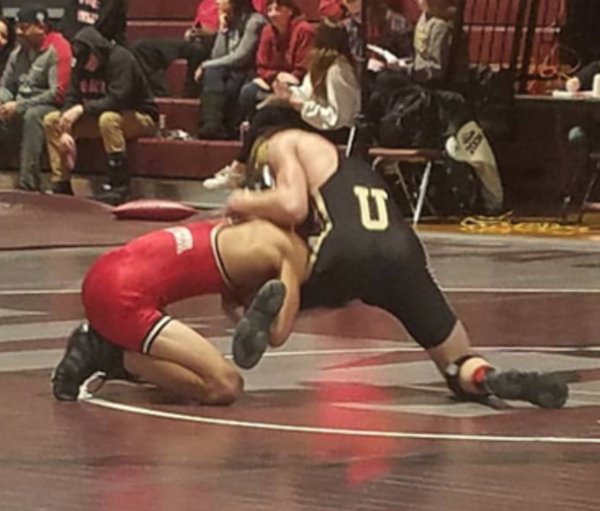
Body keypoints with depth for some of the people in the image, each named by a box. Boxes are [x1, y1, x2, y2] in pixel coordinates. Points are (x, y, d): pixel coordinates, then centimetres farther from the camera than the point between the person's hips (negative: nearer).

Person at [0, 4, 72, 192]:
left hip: (47, 109, -7)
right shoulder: (19, 52, 11)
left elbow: (58, 93, -16)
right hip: (21, 113, 7)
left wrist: (19, 106, -17)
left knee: (32, 115, -38)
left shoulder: (57, 49, -9)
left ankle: (28, 184, -41)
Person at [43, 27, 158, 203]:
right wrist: (66, 131, -19)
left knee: (108, 118, -41)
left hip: (141, 119, -7)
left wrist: (83, 109, -31)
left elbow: (117, 99, -31)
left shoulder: (120, 59, -22)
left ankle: (119, 186, -33)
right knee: (51, 120, -3)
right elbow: (72, 100, -3)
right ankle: (61, 185, -6)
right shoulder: (81, 66, 0)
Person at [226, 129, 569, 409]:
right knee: (462, 366, 19)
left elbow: (292, 205, 4)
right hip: (402, 252, 4)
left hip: (344, 251, -4)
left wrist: (245, 203, 22)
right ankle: (486, 376, -17)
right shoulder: (356, 165, 42)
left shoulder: (282, 143, 22)